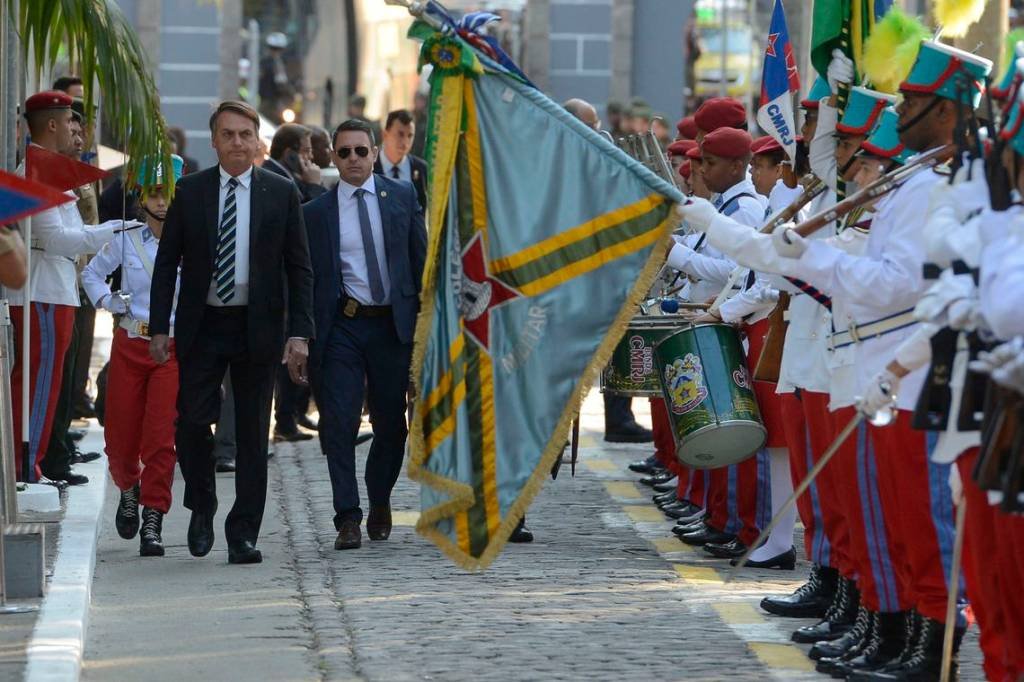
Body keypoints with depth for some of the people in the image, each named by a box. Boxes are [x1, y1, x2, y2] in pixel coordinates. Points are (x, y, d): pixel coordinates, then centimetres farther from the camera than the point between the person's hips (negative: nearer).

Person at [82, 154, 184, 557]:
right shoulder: (126, 240, 2)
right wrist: (107, 301, 1)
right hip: (129, 346, 3)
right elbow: (91, 273, 18)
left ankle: (152, 523, -2)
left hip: (174, 349, -3)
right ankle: (129, 489, 39)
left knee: (160, 438, -10)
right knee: (120, 439, 7)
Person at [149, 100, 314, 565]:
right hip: (202, 327, 0)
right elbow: (167, 262, 5)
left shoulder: (281, 193, 2)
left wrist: (299, 333, -6)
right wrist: (160, 327, -2)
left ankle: (243, 533, 9)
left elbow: (299, 268, 3)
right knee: (192, 422, -6)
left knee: (252, 434, 3)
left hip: (256, 329, 0)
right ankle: (202, 508, 19)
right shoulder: (189, 192, 3)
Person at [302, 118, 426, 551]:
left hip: (393, 323, 1)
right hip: (343, 325, -1)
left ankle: (379, 503, 30)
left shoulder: (402, 197, 6)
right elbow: (308, 278, 3)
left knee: (391, 422, 9)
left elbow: (421, 258, 8)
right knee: (339, 422, -11)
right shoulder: (316, 212, 3)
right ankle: (348, 518, -9)